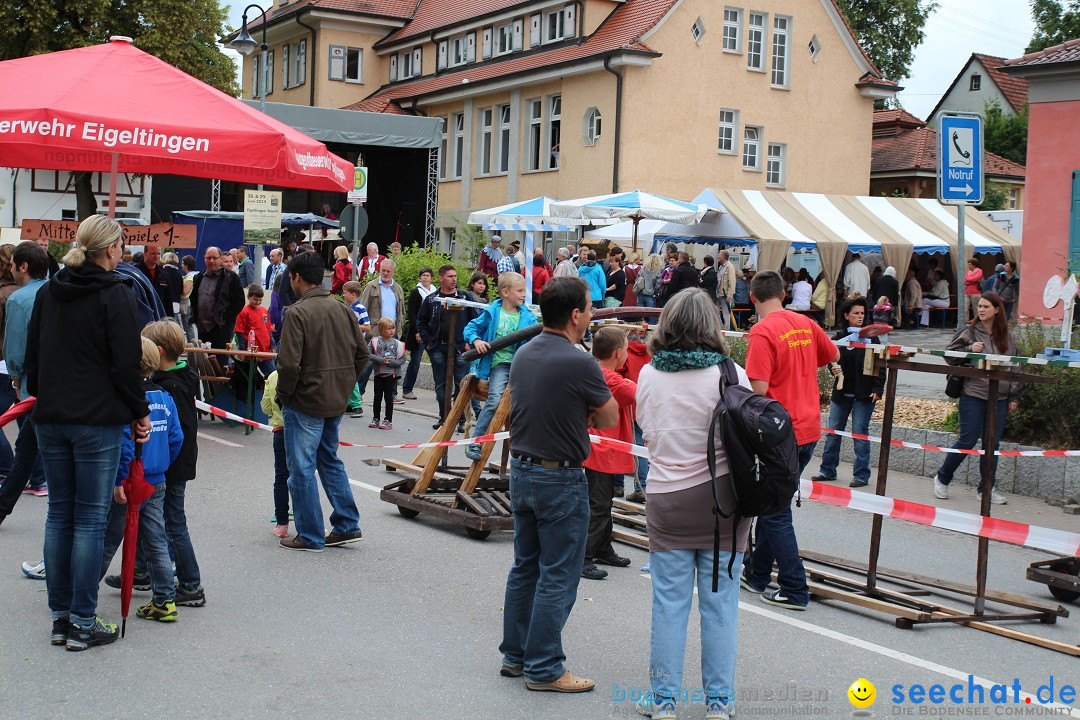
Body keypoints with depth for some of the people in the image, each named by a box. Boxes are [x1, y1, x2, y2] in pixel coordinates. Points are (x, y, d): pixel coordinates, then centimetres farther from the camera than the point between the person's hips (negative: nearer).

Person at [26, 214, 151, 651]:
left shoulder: (49, 293, 10)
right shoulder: (115, 294, -10)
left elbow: (32, 356, 15)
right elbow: (126, 364, -12)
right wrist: (139, 413, -2)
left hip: (50, 418, 6)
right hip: (99, 419, -6)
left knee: (59, 514, 12)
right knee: (90, 519, -1)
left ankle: (60, 616, 17)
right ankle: (83, 623, 3)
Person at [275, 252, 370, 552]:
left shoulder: (297, 312, -16)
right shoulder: (341, 309, 6)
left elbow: (289, 363, -21)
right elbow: (362, 354, 9)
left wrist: (283, 395, -6)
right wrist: (344, 385, 15)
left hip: (305, 403, -7)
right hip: (337, 402, 7)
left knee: (302, 469, 4)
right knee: (330, 461, 21)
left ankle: (310, 536, 10)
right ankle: (347, 525, 21)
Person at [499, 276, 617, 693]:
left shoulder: (524, 354, 4)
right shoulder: (580, 364, -20)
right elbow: (610, 419, -7)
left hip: (521, 471, 8)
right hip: (560, 479, -8)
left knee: (524, 567, 17)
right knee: (558, 576, 1)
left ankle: (515, 655, 26)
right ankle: (544, 669, 8)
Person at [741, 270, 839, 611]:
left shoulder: (762, 332, -17)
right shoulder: (805, 323, 5)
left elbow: (758, 389, -22)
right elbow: (833, 355, 23)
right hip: (809, 430, 8)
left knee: (775, 511, 3)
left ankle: (794, 591, 5)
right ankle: (756, 574, 32)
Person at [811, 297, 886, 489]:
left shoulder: (871, 337, -3)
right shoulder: (840, 337, 6)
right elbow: (832, 360, 14)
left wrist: (877, 389, -11)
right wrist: (834, 368, -9)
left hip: (863, 394, -4)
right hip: (841, 392, 4)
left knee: (860, 433, -2)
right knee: (833, 431, 7)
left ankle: (862, 475, 7)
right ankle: (828, 470, 19)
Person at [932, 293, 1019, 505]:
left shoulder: (1008, 336, 9)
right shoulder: (969, 331, -1)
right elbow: (950, 355, 0)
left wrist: (1014, 396, 10)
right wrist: (969, 350, -17)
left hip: (999, 398, 4)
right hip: (973, 395, -4)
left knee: (992, 443, 6)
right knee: (968, 440, -3)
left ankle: (986, 488, 16)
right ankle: (942, 479, 15)